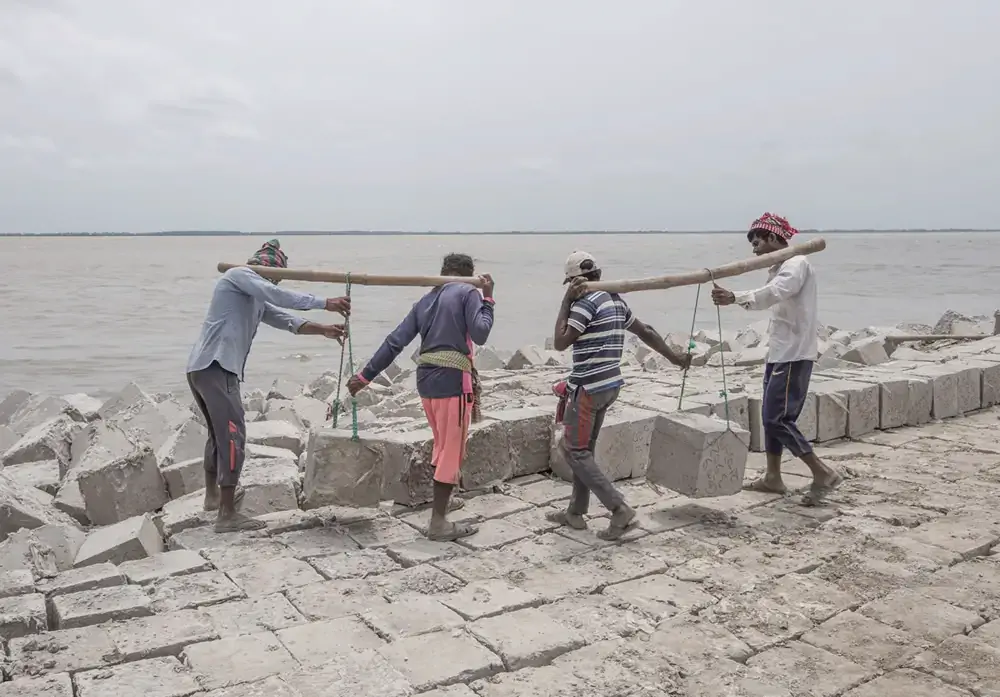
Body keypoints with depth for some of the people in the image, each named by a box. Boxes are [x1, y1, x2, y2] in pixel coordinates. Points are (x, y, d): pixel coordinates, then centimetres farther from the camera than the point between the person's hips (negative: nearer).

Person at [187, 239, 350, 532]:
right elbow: (278, 296, -17)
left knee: (219, 433, 23)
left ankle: (213, 495, 40)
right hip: (215, 366, -11)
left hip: (203, 368, 11)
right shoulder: (239, 274, -3)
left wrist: (323, 330, 12)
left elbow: (285, 319, 20)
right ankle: (227, 515, -11)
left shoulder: (254, 298, 25)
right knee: (232, 435, -12)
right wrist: (325, 303, -18)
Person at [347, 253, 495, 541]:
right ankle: (438, 522, 6)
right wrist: (487, 298, 0)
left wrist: (365, 375, 11)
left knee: (442, 445, 23)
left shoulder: (425, 300, 17)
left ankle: (441, 503, 30)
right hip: (453, 380, -7)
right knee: (452, 452, 2)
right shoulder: (468, 292, 0)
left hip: (426, 379, 7)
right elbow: (480, 334, -13)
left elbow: (395, 341, 10)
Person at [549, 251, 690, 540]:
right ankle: (575, 512, 24)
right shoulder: (615, 300, 12)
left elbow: (560, 343, -15)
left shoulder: (586, 301, -14)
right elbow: (646, 331, 19)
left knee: (574, 450, -2)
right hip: (609, 385, 9)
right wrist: (675, 357, 28)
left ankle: (620, 509, -8)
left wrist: (566, 301, -9)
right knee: (584, 448, 16)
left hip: (588, 387, -9)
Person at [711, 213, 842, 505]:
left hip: (794, 354, -10)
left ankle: (824, 473, -2)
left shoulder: (797, 263, -15)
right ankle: (773, 477, 24)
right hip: (779, 352, 10)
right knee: (772, 416, 14)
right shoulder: (781, 267, 18)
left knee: (777, 418, -11)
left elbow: (776, 292, -34)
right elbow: (772, 297, 7)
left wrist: (736, 298, -47)